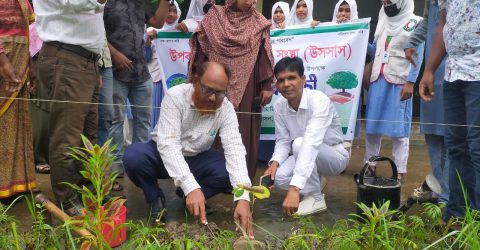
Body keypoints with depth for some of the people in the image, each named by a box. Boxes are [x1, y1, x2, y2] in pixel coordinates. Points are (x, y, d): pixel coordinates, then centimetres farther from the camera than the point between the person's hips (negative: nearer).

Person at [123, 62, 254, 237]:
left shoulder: (226, 109, -17)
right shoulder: (175, 96, -25)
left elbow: (235, 149, -28)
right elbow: (168, 143, -35)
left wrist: (243, 197, -43)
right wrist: (191, 186, -48)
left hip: (196, 159, 2)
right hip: (163, 155, -2)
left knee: (230, 171, -25)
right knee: (134, 156, -33)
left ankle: (189, 197, 2)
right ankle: (156, 198, -3)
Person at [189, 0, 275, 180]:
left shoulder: (258, 23, 5)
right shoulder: (214, 17, 4)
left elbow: (265, 54, 1)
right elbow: (201, 48, 5)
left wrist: (267, 85, -6)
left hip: (246, 86, 0)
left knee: (244, 130, 2)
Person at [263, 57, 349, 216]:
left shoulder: (319, 100, -31)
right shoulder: (279, 106, -10)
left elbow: (311, 143, -42)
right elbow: (283, 141, -4)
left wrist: (294, 188, -50)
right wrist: (274, 163, -28)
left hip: (334, 157, -5)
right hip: (305, 157, 5)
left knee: (299, 143, -34)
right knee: (279, 178, -23)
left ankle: (316, 198, -15)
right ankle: (314, 184, 8)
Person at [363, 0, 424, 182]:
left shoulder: (414, 23, -1)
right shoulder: (382, 21, 18)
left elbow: (417, 56, -7)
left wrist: (410, 83, -15)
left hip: (399, 82, -6)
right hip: (377, 80, 6)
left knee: (398, 126, -5)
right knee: (371, 124, 6)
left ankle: (400, 171, 0)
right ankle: (369, 165, 15)